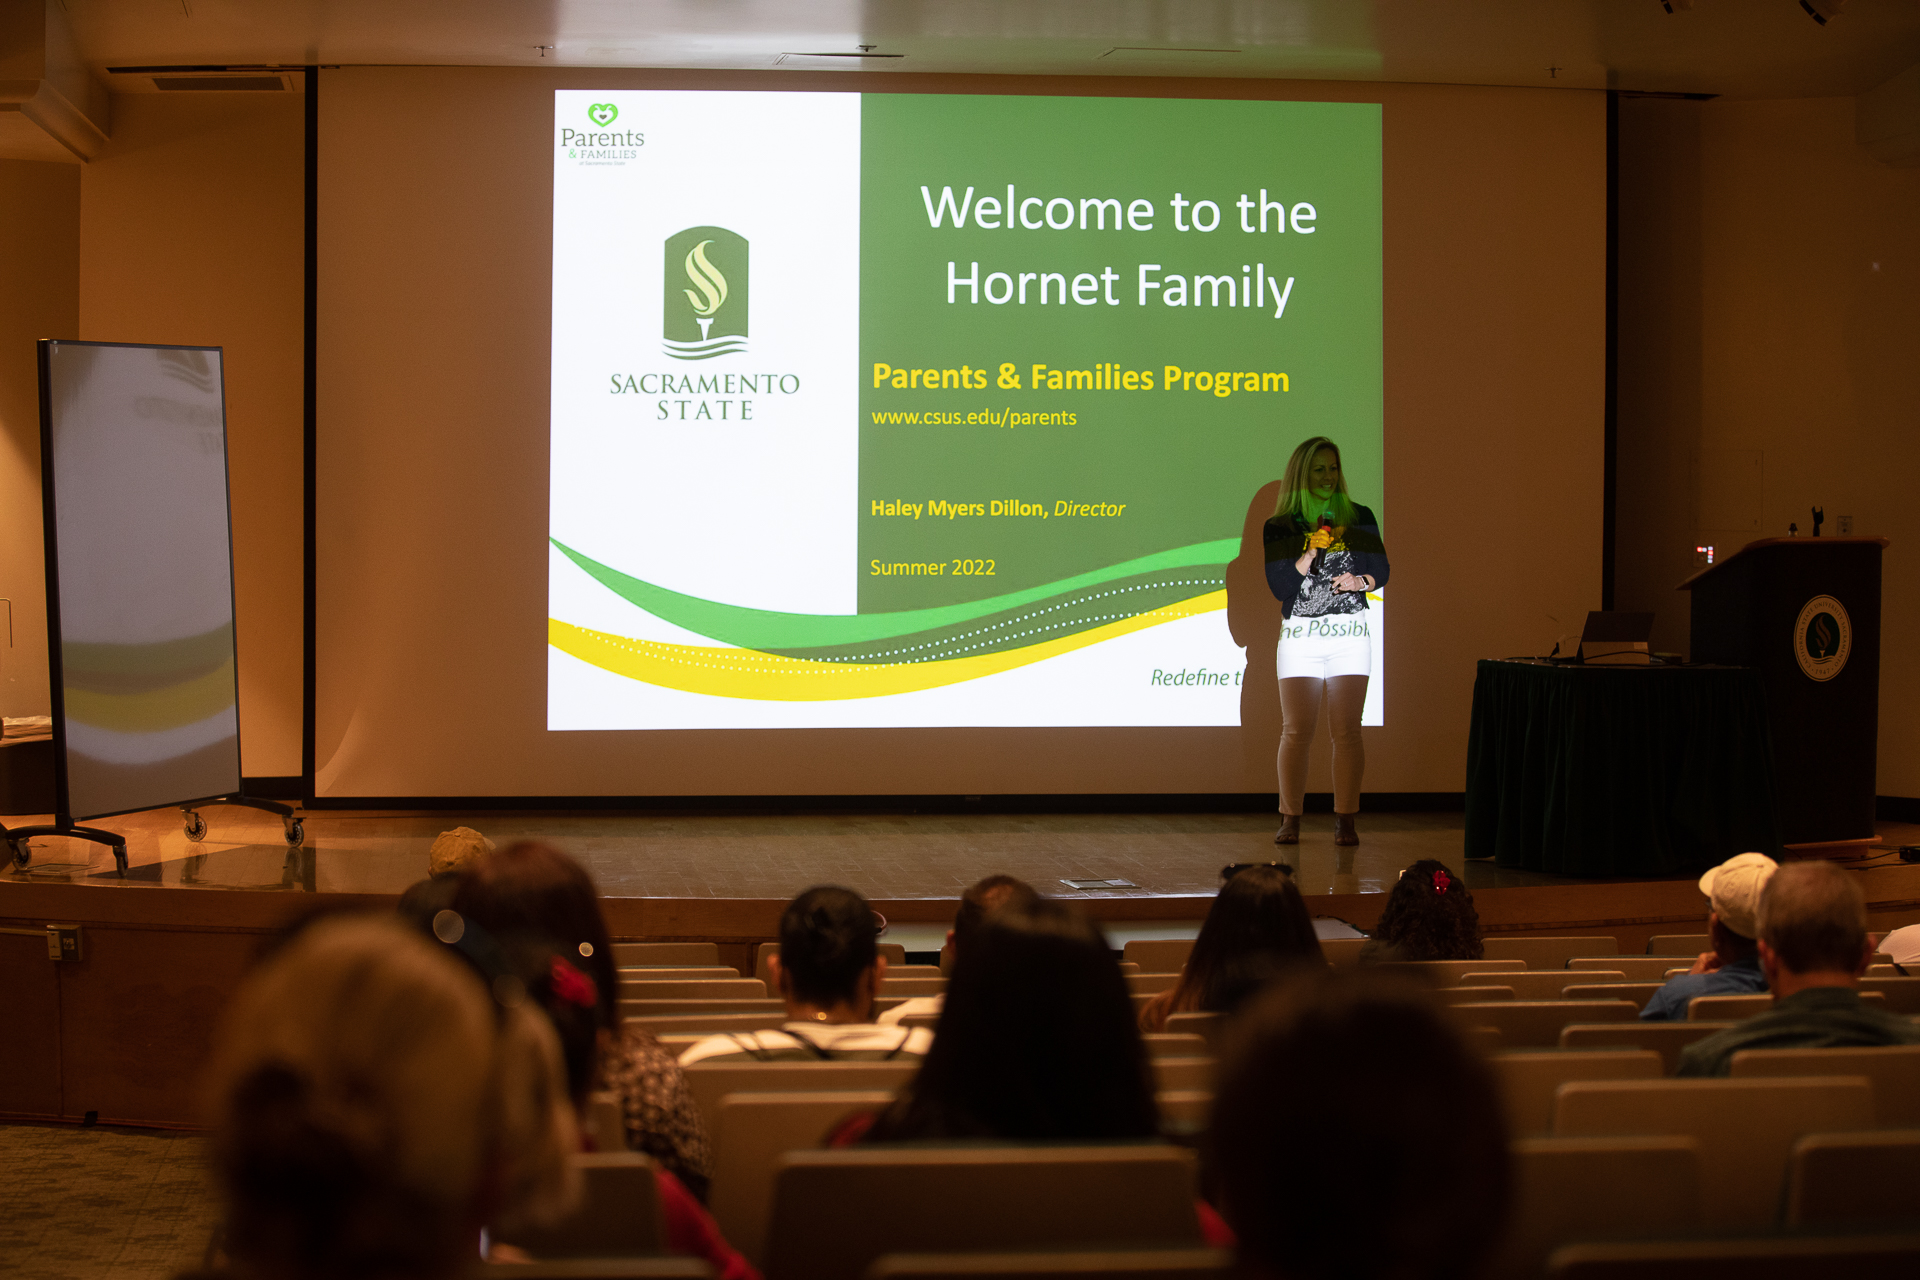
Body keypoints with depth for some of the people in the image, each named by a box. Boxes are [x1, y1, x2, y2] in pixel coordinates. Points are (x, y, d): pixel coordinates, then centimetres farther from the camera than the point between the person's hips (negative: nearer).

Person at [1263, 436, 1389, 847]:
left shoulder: (1360, 518, 10)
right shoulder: (1280, 527, 6)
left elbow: (1381, 572, 8)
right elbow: (1280, 586, -4)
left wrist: (1360, 581, -12)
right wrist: (1314, 546, -11)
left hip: (1350, 633, 1)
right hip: (1300, 635, -1)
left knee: (1346, 730, -4)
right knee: (1296, 731, -4)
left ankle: (1345, 820, -2)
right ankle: (1290, 820, 2)